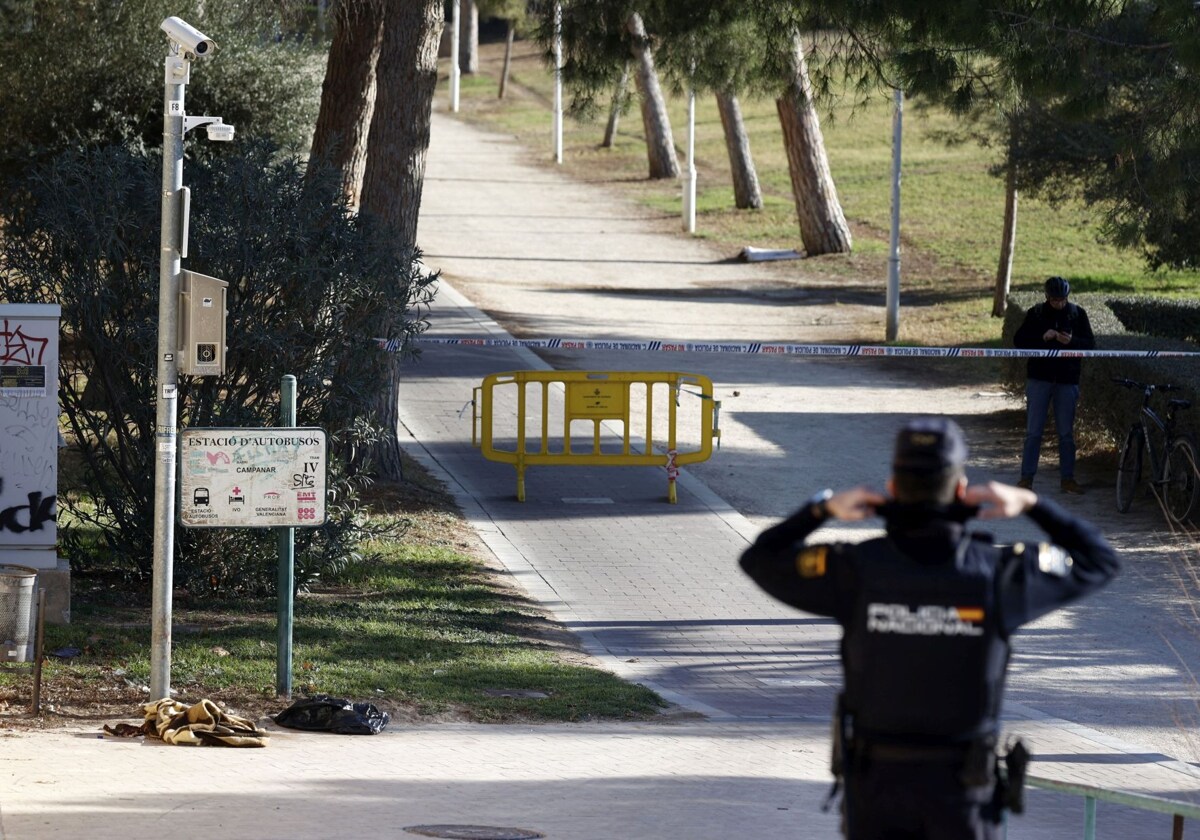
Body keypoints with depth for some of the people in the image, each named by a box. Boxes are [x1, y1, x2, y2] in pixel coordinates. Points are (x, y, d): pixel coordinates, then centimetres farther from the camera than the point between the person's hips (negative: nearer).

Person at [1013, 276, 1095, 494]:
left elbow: (1090, 343, 2)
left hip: (1067, 379, 1)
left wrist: (1071, 341, -18)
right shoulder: (1036, 313, 0)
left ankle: (1068, 478, 13)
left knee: (1066, 432, 6)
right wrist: (1042, 337, -18)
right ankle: (1027, 476, 4)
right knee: (1033, 430, 0)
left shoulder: (1077, 314, 2)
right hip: (1039, 378, -1)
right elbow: (1019, 340, -3)